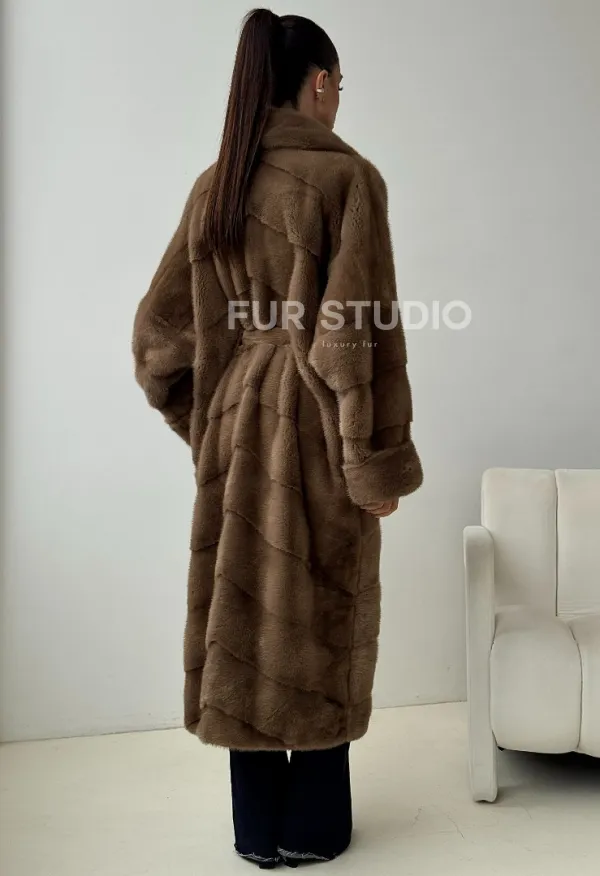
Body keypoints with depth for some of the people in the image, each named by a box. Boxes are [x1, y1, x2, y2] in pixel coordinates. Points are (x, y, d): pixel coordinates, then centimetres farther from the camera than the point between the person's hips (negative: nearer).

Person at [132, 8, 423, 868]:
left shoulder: (214, 185, 6)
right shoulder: (347, 175, -11)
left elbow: (161, 327, 7)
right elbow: (362, 330, -17)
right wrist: (381, 463, -10)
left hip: (240, 423, 5)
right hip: (321, 429, -5)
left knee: (247, 614, 12)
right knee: (320, 618, 8)